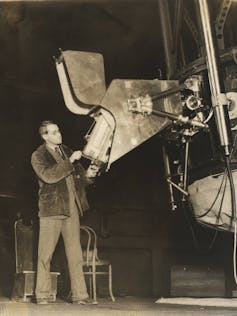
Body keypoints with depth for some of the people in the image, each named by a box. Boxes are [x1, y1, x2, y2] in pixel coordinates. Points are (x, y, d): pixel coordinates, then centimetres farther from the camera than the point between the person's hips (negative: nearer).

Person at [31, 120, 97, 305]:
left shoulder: (67, 152, 17)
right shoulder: (38, 156, 0)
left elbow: (78, 176, 22)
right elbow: (49, 175, -17)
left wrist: (87, 174, -1)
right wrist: (70, 161, -18)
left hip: (72, 208, 5)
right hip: (51, 208, -5)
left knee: (75, 253, 4)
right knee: (46, 253, -1)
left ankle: (79, 294, 6)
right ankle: (42, 295, 7)